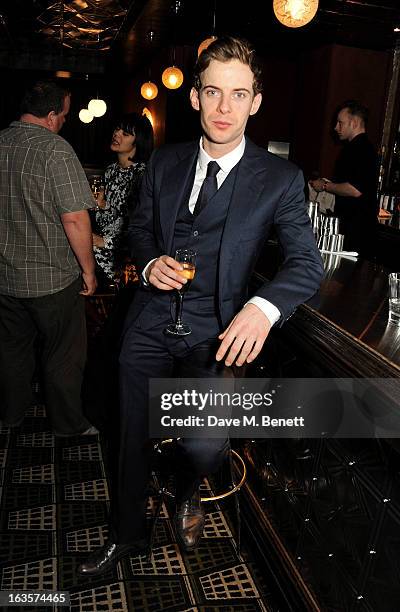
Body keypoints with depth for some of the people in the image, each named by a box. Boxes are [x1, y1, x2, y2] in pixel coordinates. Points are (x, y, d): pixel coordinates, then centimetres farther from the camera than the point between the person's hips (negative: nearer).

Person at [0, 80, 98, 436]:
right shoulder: (56, 149, -16)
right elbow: (75, 220, -21)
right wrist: (89, 270, -9)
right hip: (53, 278, -6)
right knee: (63, 356, 10)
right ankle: (69, 425, 25)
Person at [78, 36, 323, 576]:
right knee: (134, 438, 13)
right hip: (149, 323, 3)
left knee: (206, 448, -11)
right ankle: (127, 535, 41)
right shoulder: (164, 163, 5)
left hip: (214, 333, -2)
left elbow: (308, 263, -11)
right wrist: (151, 263, -8)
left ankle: (187, 492, 31)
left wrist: (263, 307, -32)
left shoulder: (280, 180, -6)